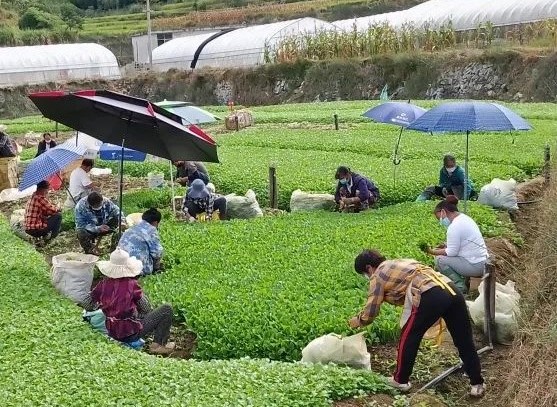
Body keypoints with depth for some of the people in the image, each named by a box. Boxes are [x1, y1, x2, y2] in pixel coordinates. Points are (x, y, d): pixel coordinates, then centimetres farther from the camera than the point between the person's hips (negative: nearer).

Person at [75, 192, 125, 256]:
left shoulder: (106, 202, -17)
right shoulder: (81, 206, -26)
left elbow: (118, 212, -8)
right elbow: (81, 225, -28)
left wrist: (122, 222, -30)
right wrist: (97, 228, -37)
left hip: (103, 228, 3)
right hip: (90, 230, -3)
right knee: (82, 233, -36)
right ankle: (90, 248, -4)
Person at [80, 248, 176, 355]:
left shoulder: (104, 284, -5)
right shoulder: (131, 284, -17)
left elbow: (86, 304, 3)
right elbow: (146, 309, -8)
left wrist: (101, 305, 19)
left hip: (112, 333, 6)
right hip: (131, 333, -6)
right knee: (166, 309, 1)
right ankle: (158, 344, 3)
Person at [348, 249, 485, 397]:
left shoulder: (378, 276, 12)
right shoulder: (401, 262, 33)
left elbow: (370, 314, 13)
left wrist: (357, 321, 31)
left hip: (431, 297, -7)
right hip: (452, 290, 7)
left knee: (409, 338, 14)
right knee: (464, 341, 17)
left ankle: (401, 380, 26)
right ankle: (477, 384, 27)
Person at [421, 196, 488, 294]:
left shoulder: (454, 227, -20)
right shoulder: (463, 217, 11)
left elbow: (451, 252, -18)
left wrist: (433, 252, -8)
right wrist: (443, 245, 6)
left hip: (474, 266, -10)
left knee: (439, 260, -11)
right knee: (442, 253, 16)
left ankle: (460, 287, -5)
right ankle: (462, 280, 14)